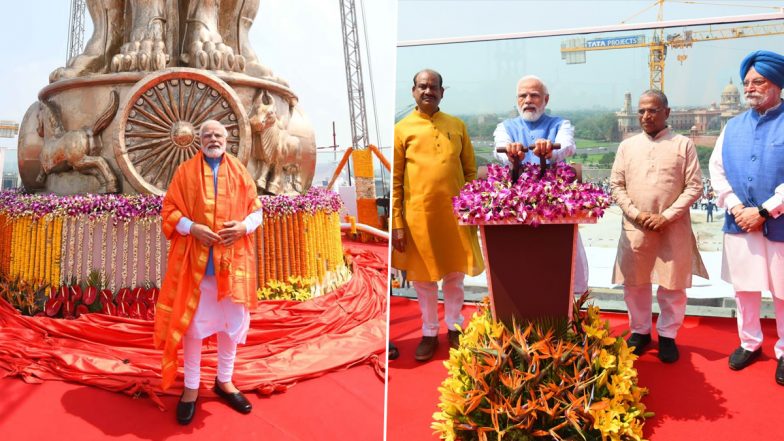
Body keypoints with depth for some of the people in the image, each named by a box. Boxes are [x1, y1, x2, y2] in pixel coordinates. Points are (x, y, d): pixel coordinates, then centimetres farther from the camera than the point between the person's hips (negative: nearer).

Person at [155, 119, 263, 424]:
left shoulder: (240, 172, 8)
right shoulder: (185, 172, 3)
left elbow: (256, 208, 8)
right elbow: (169, 211, 1)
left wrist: (244, 225, -12)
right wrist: (191, 227, -17)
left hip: (232, 260, 2)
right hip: (195, 260, -2)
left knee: (232, 322, 10)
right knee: (192, 323, 4)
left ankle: (224, 381, 27)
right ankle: (191, 388, 19)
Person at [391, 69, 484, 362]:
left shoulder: (457, 126, 8)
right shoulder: (401, 129, 0)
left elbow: (470, 171, 11)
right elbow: (394, 180, -2)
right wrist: (396, 223, -7)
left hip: (455, 213, 2)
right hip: (419, 215, -2)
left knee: (455, 275, 13)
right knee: (423, 278, 10)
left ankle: (454, 326, 32)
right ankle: (429, 333, 26)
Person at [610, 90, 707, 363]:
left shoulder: (683, 144, 1)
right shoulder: (627, 146, 7)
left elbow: (694, 187, -3)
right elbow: (616, 185, 5)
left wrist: (667, 217, -12)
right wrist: (636, 214, -9)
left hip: (673, 229, -2)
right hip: (635, 228, 2)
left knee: (672, 285, 6)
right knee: (634, 284, 10)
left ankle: (667, 336, 23)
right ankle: (640, 331, 28)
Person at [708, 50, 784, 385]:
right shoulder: (733, 127, 10)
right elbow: (716, 168, 6)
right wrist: (735, 207, -7)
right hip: (739, 223, 4)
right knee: (744, 288, 12)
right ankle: (750, 343, 29)